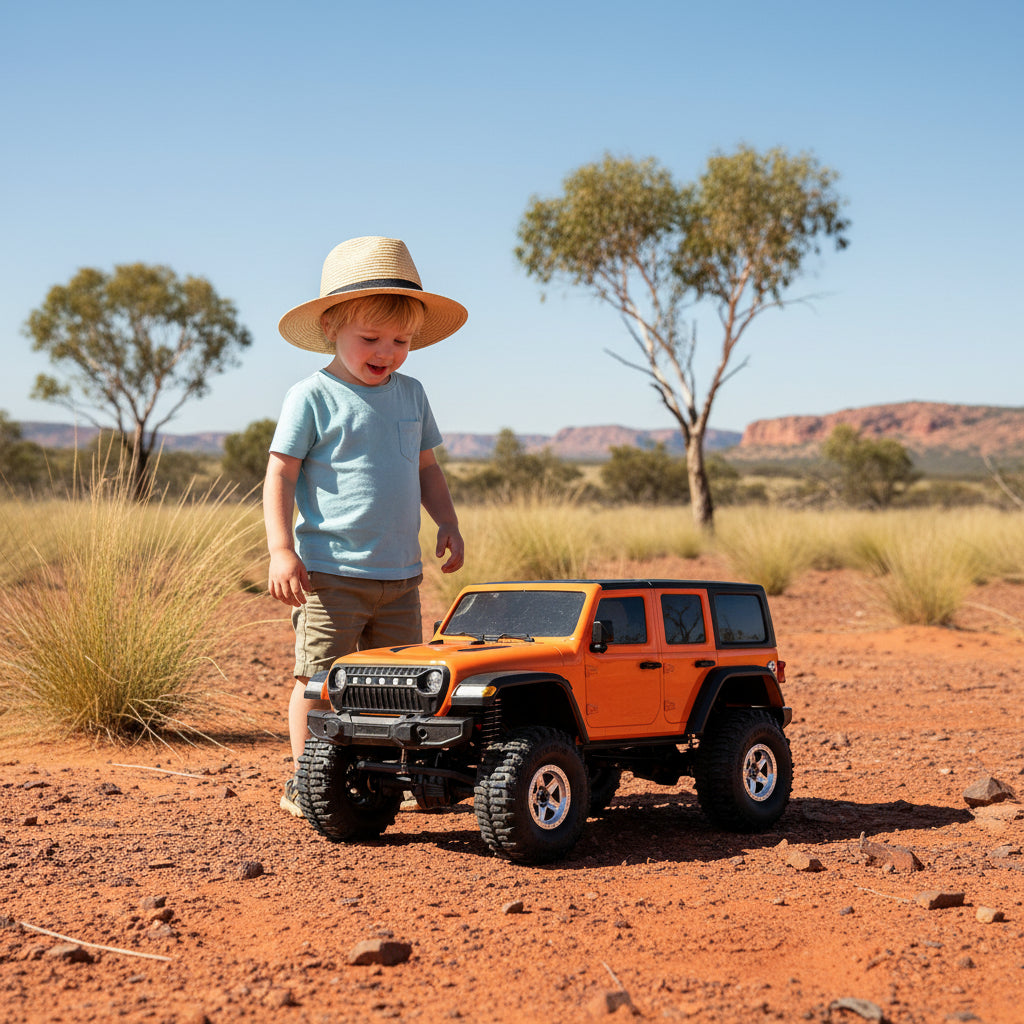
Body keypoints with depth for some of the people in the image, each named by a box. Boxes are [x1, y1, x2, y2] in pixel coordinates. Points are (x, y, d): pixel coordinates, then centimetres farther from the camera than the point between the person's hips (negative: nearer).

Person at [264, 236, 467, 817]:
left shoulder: (411, 394, 12)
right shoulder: (313, 397, -6)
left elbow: (426, 468, 23)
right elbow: (281, 475, -7)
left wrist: (449, 524, 11)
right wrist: (282, 551, -15)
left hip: (400, 573, 6)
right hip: (330, 572, -6)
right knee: (320, 678, -1)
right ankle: (305, 781, 11)